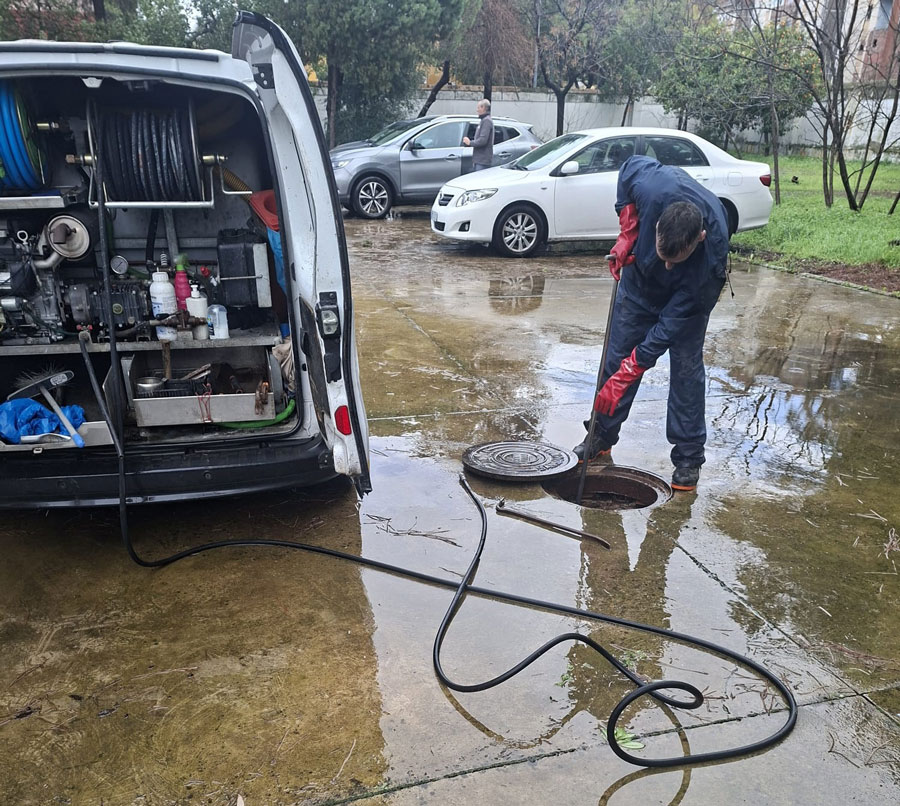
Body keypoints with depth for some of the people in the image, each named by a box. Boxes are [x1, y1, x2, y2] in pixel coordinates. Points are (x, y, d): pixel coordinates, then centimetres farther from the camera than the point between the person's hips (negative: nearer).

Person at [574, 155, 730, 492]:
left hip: (691, 291, -2)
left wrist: (626, 375, -35)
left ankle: (688, 457, 7)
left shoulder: (712, 251, -40)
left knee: (686, 366, -5)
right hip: (640, 278, 3)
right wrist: (627, 233, -18)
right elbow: (631, 165, -12)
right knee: (616, 355, 4)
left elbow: (673, 323, -35)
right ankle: (602, 436, 19)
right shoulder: (655, 188, -39)